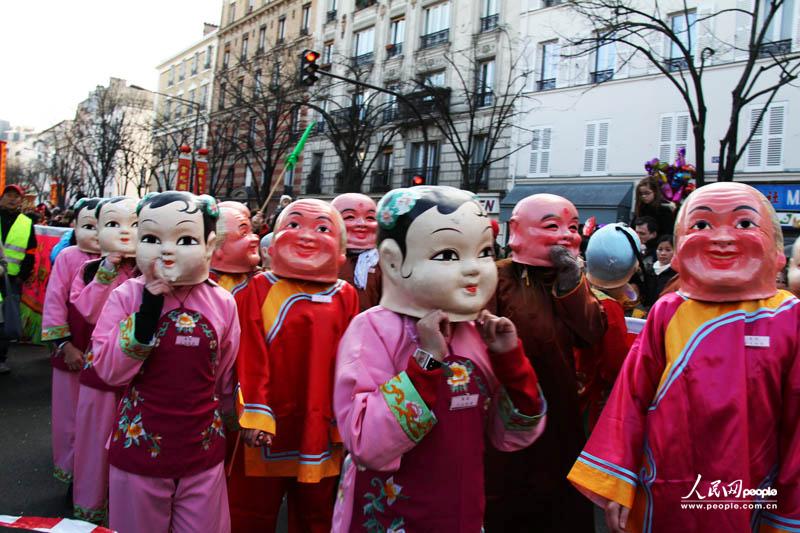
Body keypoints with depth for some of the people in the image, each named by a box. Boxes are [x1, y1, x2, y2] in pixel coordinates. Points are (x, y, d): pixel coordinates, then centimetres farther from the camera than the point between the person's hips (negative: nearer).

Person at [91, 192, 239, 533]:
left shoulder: (223, 303, -6)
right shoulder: (126, 296, -9)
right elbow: (109, 371, -15)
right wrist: (147, 310, -23)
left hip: (203, 454, 1)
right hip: (138, 449, 0)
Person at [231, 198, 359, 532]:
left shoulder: (346, 298, 0)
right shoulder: (258, 290, -6)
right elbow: (249, 358, -9)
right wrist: (254, 414, -14)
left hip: (321, 429, 2)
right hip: (269, 426, -2)